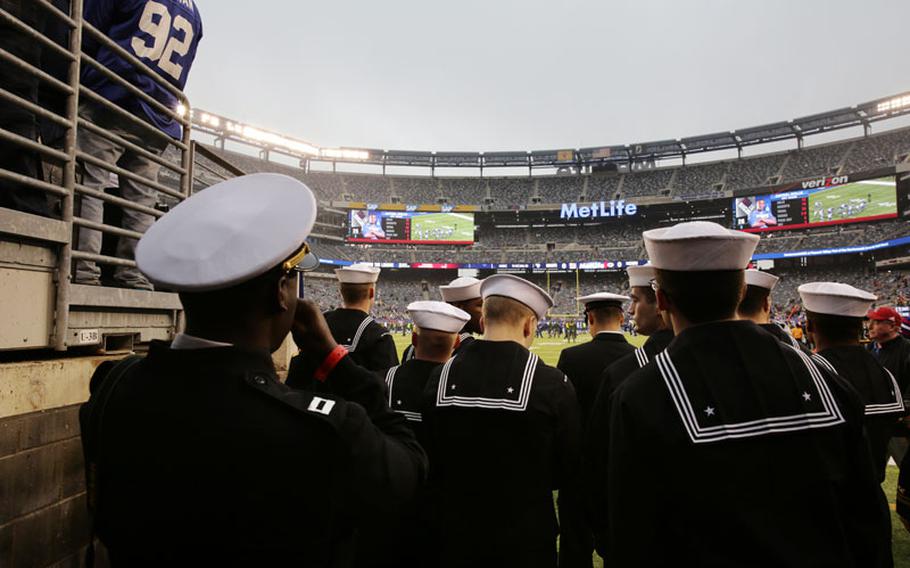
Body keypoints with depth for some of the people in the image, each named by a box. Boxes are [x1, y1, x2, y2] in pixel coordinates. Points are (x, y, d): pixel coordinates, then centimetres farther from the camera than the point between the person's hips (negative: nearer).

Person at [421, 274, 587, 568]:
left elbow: (429, 467, 1)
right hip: (527, 544, -2)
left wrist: (440, 533, 13)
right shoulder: (552, 384, -18)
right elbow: (572, 478, -12)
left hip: (456, 543, 3)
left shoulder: (439, 378, -8)